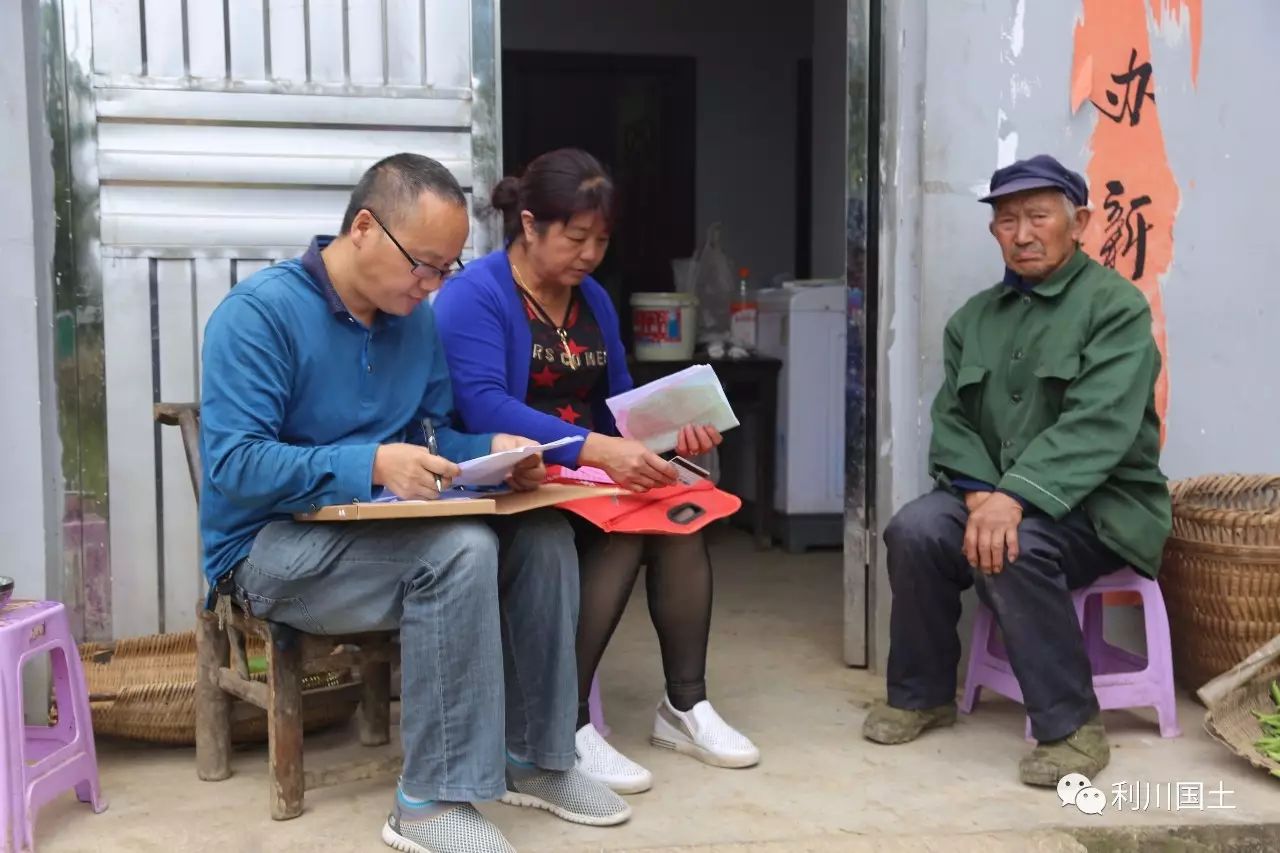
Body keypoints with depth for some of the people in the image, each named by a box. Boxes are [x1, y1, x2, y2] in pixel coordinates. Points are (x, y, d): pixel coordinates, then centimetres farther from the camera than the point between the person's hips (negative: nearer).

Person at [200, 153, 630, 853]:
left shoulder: (416, 319, 6)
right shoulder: (257, 313, -17)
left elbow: (436, 433, 12)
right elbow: (232, 465, -24)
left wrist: (491, 449, -11)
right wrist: (371, 465, -34)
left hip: (385, 528, 7)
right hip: (271, 545, -7)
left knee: (542, 535, -12)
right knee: (462, 551, -31)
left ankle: (536, 758, -1)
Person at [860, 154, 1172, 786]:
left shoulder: (1114, 305, -7)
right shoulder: (975, 318, 12)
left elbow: (1097, 425, -21)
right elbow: (952, 419, 5)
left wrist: (1015, 498, -32)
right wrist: (979, 493, -16)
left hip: (1102, 503, -5)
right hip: (996, 493, 5)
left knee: (1010, 551, -33)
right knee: (914, 530, -21)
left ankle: (1072, 728, -16)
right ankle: (922, 696, 0)